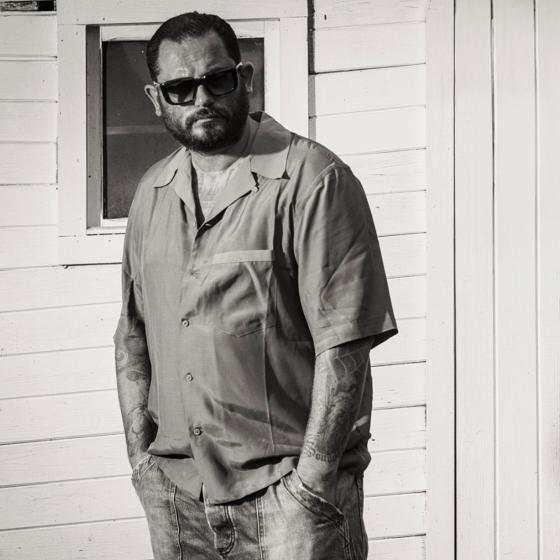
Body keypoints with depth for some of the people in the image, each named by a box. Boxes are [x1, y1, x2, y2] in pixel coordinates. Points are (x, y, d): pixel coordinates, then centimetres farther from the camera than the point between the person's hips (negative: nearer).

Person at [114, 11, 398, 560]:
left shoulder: (312, 180, -10)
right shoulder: (152, 192, 10)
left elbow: (343, 347, -14)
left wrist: (311, 481, -16)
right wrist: (139, 451, 6)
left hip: (286, 486, -5)